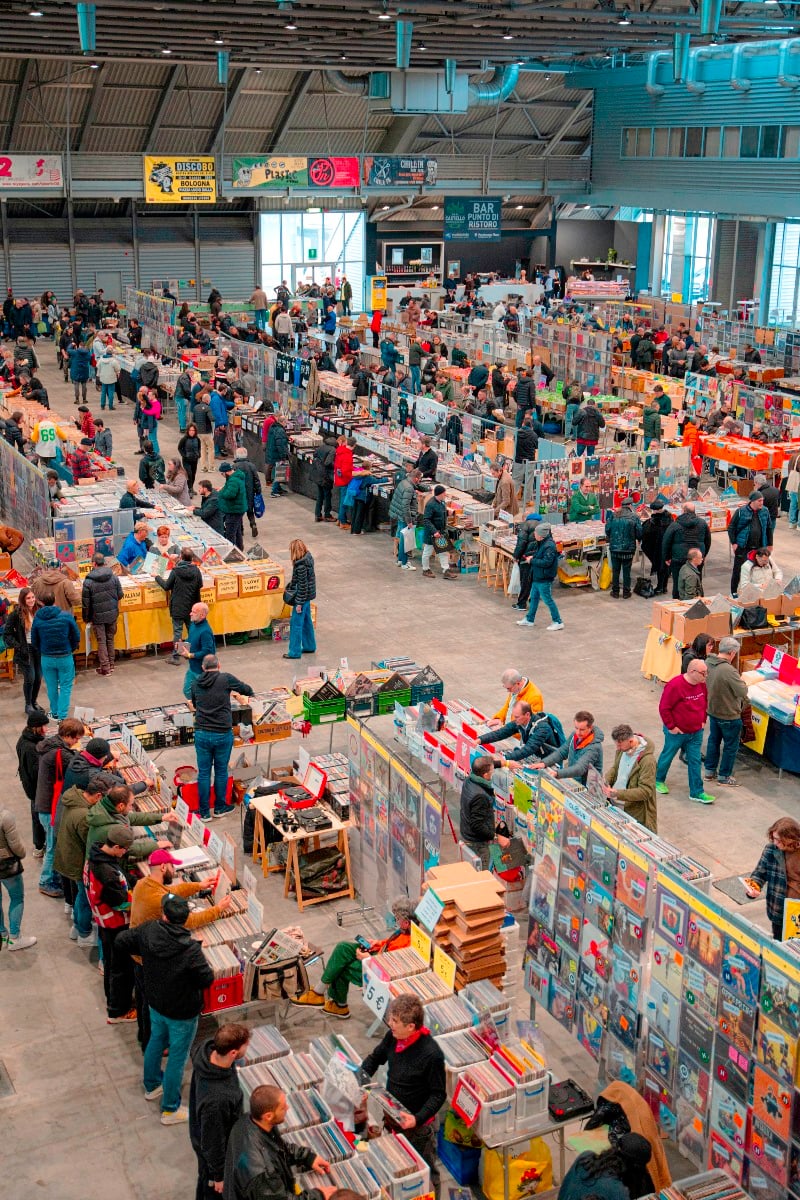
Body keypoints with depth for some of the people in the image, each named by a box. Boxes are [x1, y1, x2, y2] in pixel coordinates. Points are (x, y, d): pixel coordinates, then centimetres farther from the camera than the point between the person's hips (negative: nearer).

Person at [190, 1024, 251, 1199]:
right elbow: (213, 1141, -30)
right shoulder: (217, 1098, -46)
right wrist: (220, 1175, -12)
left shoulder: (206, 1048, -26)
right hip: (214, 1147, -6)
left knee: (206, 1178, 34)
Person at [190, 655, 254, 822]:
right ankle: (220, 808, 28)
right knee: (221, 771, 14)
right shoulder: (226, 679, -7)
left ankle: (204, 813, 17)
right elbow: (248, 690, 6)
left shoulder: (195, 683, 4)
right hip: (223, 734, -2)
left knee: (203, 772, 10)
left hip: (201, 734, 2)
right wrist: (234, 692, 27)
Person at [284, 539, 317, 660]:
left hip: (302, 597, -9)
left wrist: (299, 603, -17)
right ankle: (310, 646, 33)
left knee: (296, 624, 0)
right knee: (306, 622, 21)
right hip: (308, 596, 9)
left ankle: (294, 652, 7)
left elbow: (302, 586, -23)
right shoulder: (308, 558, 1)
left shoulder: (301, 566, -26)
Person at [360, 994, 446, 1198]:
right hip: (392, 1116, 6)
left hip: (417, 1125, -6)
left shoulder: (431, 1054, -30)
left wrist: (418, 1119, -30)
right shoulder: (393, 1037, -13)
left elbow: (439, 1094, -20)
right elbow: (374, 1058, 6)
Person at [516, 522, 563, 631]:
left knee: (547, 599, -1)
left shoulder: (549, 546, -24)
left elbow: (546, 562, -28)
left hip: (544, 579, -10)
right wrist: (533, 557, 5)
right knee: (534, 597, 20)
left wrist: (532, 560, -18)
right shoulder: (539, 543, 6)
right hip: (537, 577, 10)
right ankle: (529, 619, 33)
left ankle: (558, 622, 9)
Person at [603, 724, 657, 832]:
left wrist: (617, 794, -29)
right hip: (615, 807, 7)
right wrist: (606, 781, -3)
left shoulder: (647, 760, -23)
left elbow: (646, 791, -23)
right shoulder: (622, 749, 0)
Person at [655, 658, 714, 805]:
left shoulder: (702, 684, -2)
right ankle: (658, 780, 38)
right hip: (677, 732, -6)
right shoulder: (675, 685, -25)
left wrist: (703, 721, 11)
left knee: (695, 761, 7)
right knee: (667, 756, 15)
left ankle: (697, 793, 14)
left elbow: (705, 703, 17)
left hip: (696, 732, 6)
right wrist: (671, 727, -17)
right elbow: (664, 708, -21)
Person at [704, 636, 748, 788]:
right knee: (731, 746, 12)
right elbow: (743, 692, -27)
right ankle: (724, 776, 23)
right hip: (729, 715, -7)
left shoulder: (707, 662, -9)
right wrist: (741, 681, -8)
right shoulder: (728, 670, -33)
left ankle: (710, 771, 35)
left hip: (712, 710, 7)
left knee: (713, 740, 24)